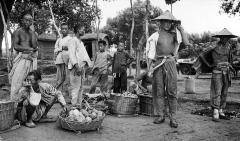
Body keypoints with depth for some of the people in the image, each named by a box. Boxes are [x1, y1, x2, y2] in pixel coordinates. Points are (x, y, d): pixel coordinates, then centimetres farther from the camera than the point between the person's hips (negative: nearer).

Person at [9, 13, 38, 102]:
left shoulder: (33, 33, 13)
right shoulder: (18, 32, 5)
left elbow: (35, 46, -5)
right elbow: (15, 46, -7)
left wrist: (31, 30, -2)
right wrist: (30, 49, -12)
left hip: (32, 60, 3)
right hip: (21, 59, -3)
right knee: (17, 80, -5)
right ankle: (14, 101, 1)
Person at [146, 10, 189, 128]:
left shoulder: (175, 34, 10)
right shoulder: (155, 35, 7)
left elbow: (186, 43, -3)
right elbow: (151, 52, 6)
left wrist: (181, 29, 0)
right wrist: (150, 66, 0)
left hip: (170, 63, 0)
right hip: (158, 64, 0)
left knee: (172, 91, -2)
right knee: (159, 91, 3)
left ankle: (173, 117, 2)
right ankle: (160, 115, 12)